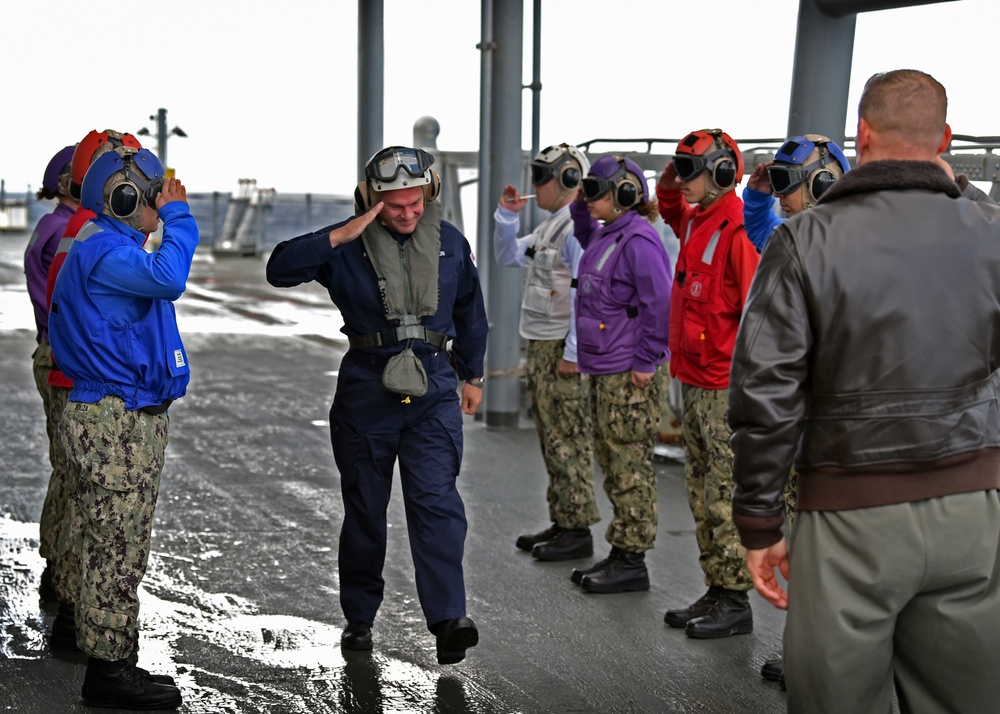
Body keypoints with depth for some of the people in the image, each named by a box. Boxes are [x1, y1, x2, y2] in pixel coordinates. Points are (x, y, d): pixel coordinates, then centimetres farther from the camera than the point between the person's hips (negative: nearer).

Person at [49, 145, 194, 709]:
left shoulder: (116, 251, 19)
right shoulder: (104, 251, -15)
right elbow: (168, 278, -31)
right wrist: (177, 216, -20)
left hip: (132, 419, 11)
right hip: (115, 422, -11)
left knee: (120, 549, 14)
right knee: (117, 550, -5)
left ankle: (115, 664, 21)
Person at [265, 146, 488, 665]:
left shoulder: (450, 242, 5)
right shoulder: (349, 245, -5)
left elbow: (469, 310, 19)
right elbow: (280, 270, -19)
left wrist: (473, 375, 23)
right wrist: (340, 236, -27)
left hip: (433, 386, 1)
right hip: (367, 386, -1)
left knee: (436, 500, -13)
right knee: (364, 509, 9)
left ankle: (448, 619, -17)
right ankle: (359, 617, 23)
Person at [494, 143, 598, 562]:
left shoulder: (579, 228, -16)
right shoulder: (548, 228, 16)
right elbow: (507, 256, 26)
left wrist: (573, 353, -23)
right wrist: (507, 214, 11)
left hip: (562, 350, -10)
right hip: (540, 346, 10)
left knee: (568, 441, -6)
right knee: (551, 440, 14)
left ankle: (578, 531, -1)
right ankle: (561, 523, 22)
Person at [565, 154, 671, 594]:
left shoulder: (638, 240, -17)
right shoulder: (605, 235, 13)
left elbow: (659, 304, -21)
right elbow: (587, 239, 38)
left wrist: (645, 362, -19)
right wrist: (580, 210, 20)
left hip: (630, 375, -10)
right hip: (603, 371, 10)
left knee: (629, 464, -3)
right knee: (611, 461, 15)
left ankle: (632, 561, 5)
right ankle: (620, 553, 24)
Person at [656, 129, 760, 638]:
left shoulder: (738, 229, -17)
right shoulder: (695, 220, 11)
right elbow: (672, 211, 36)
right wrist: (667, 188, 15)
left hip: (726, 387, -10)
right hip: (693, 380, 10)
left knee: (728, 498, -3)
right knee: (702, 494, 15)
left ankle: (736, 602, 5)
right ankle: (716, 591, 23)